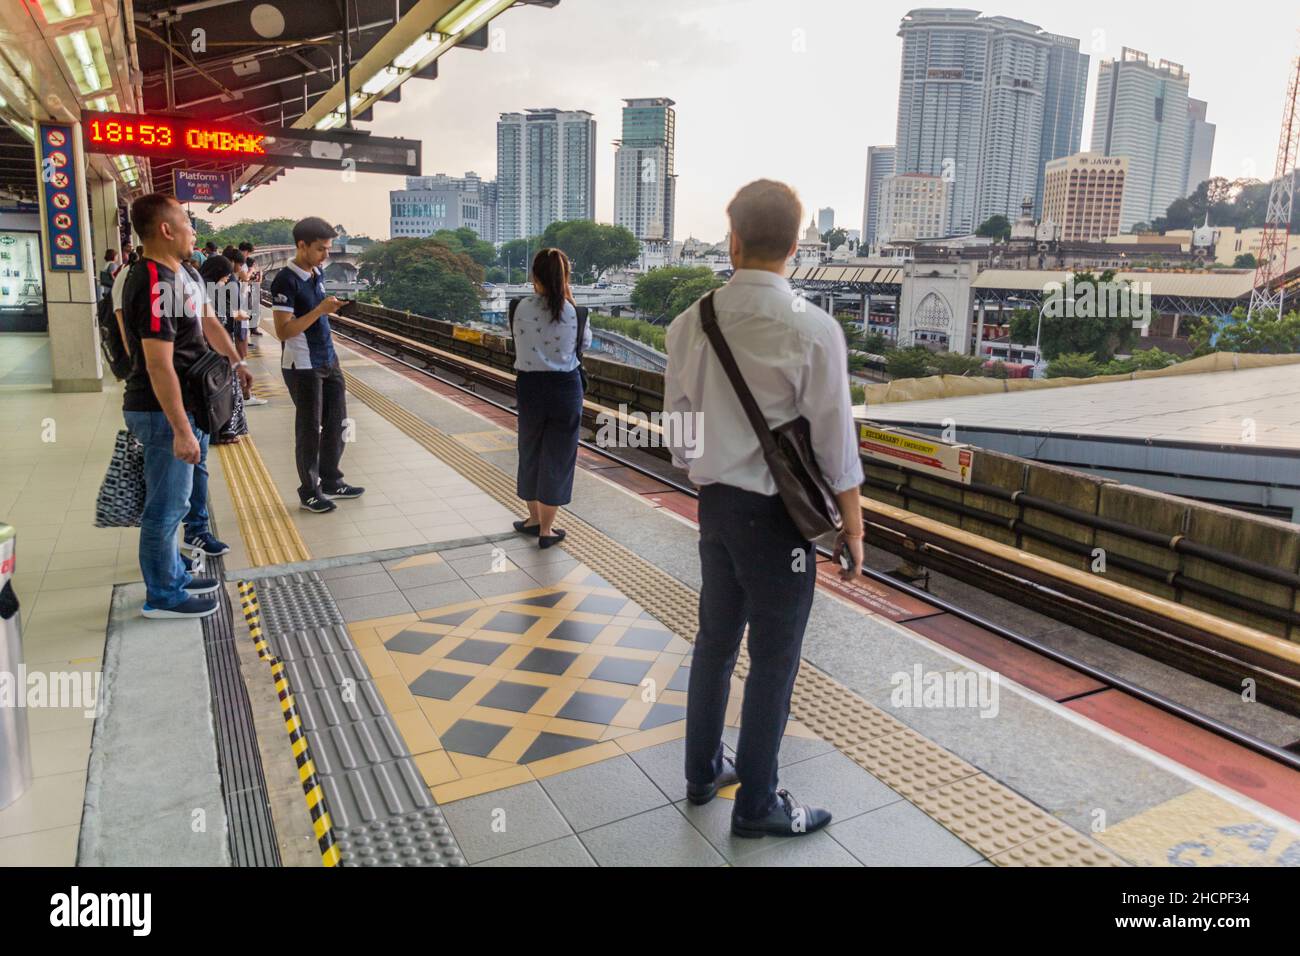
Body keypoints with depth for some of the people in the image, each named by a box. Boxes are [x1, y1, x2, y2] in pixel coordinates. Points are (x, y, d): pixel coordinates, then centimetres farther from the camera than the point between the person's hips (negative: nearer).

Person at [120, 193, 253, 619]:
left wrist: (235, 361, 23)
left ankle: (173, 575, 36)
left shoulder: (181, 272, 7)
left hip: (185, 404, 10)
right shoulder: (155, 285, -24)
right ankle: (163, 596, 16)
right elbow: (159, 365, -27)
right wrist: (181, 430, -26)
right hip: (163, 412, -10)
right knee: (167, 505, 2)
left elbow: (207, 320, 25)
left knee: (173, 499, 21)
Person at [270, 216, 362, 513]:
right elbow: (283, 331, -22)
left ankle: (331, 481, 28)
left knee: (337, 422, 13)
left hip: (328, 360, 8)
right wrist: (320, 310, -27)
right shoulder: (286, 281, -17)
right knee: (309, 428, 2)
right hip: (303, 366, -8)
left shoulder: (317, 273, 8)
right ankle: (309, 492, 16)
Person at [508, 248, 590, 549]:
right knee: (557, 457, 9)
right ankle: (546, 529, 15)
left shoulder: (521, 308, -10)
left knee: (531, 453, 20)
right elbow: (586, 342, 6)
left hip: (530, 387, 1)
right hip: (565, 388, -1)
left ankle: (534, 518, 34)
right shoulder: (573, 311, -10)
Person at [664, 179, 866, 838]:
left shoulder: (690, 323, -3)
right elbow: (835, 444, -13)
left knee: (715, 640, 20)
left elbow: (678, 430, 5)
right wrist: (852, 528, 0)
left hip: (715, 503, 6)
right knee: (773, 660, 9)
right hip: (776, 515, -5)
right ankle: (756, 804, 26)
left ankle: (703, 771, 39)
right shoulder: (812, 330, -18)